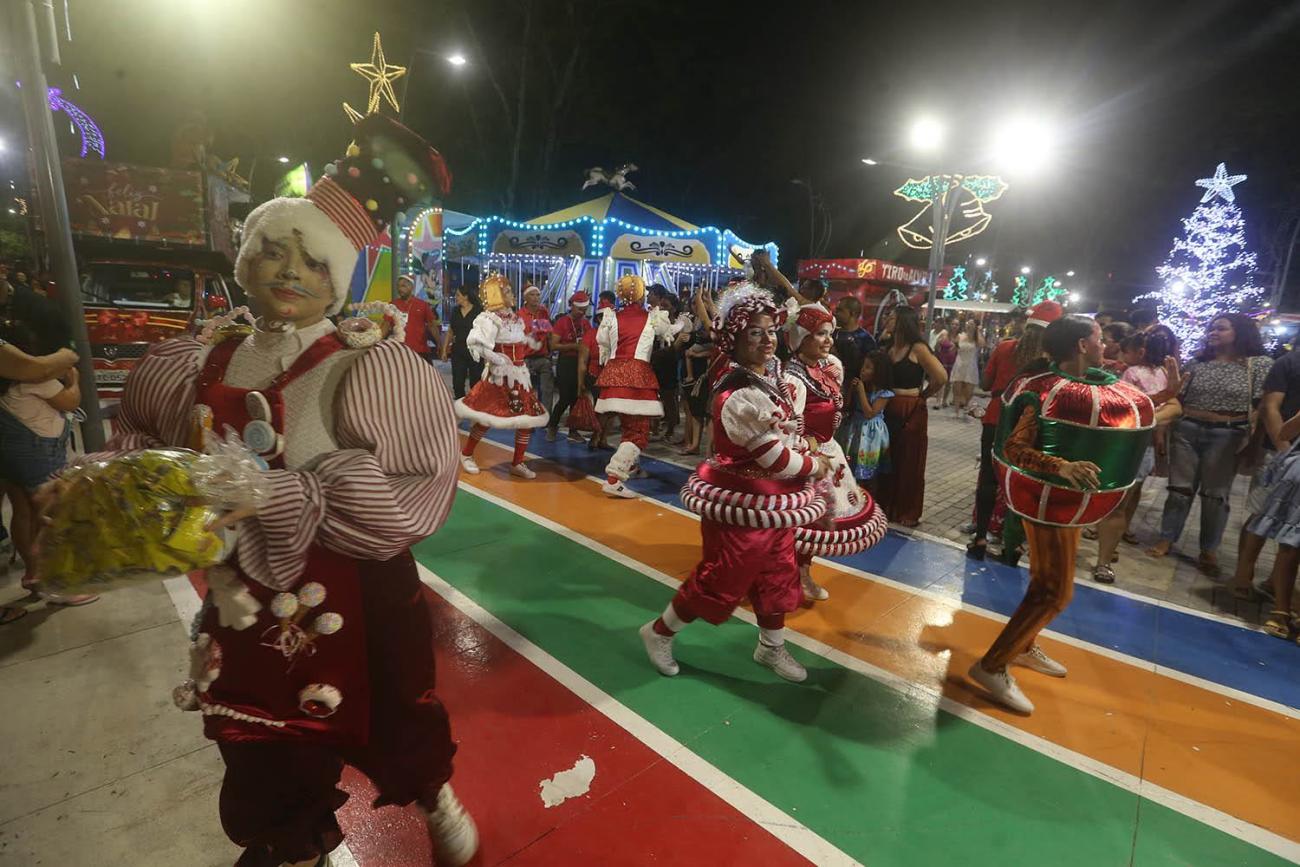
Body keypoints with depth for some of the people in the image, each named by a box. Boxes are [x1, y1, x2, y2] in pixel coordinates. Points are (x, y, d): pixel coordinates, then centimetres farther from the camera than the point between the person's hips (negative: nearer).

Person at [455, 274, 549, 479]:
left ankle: (517, 463, 15)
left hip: (520, 375, 8)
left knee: (529, 416, 5)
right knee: (487, 416, -1)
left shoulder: (516, 318, 13)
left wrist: (539, 337, 12)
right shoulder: (490, 319, -12)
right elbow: (476, 344, -24)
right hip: (499, 375, -8)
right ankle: (466, 454, 22)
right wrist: (500, 361, -21)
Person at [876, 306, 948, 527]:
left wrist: (923, 395, -5)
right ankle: (886, 506, 27)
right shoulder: (890, 346, 9)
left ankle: (908, 512, 17)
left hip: (911, 412, -6)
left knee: (909, 461, 5)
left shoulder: (918, 348, -11)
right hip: (888, 410, 6)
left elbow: (941, 377, -18)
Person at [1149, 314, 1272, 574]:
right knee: (1179, 488, 6)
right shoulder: (1196, 363, 7)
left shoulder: (1260, 364, 0)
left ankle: (1209, 550, 18)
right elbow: (1178, 399, 9)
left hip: (1226, 435, -2)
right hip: (1186, 430, 2)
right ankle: (1166, 539, 15)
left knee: (1215, 494, 7)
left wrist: (1251, 439, -11)